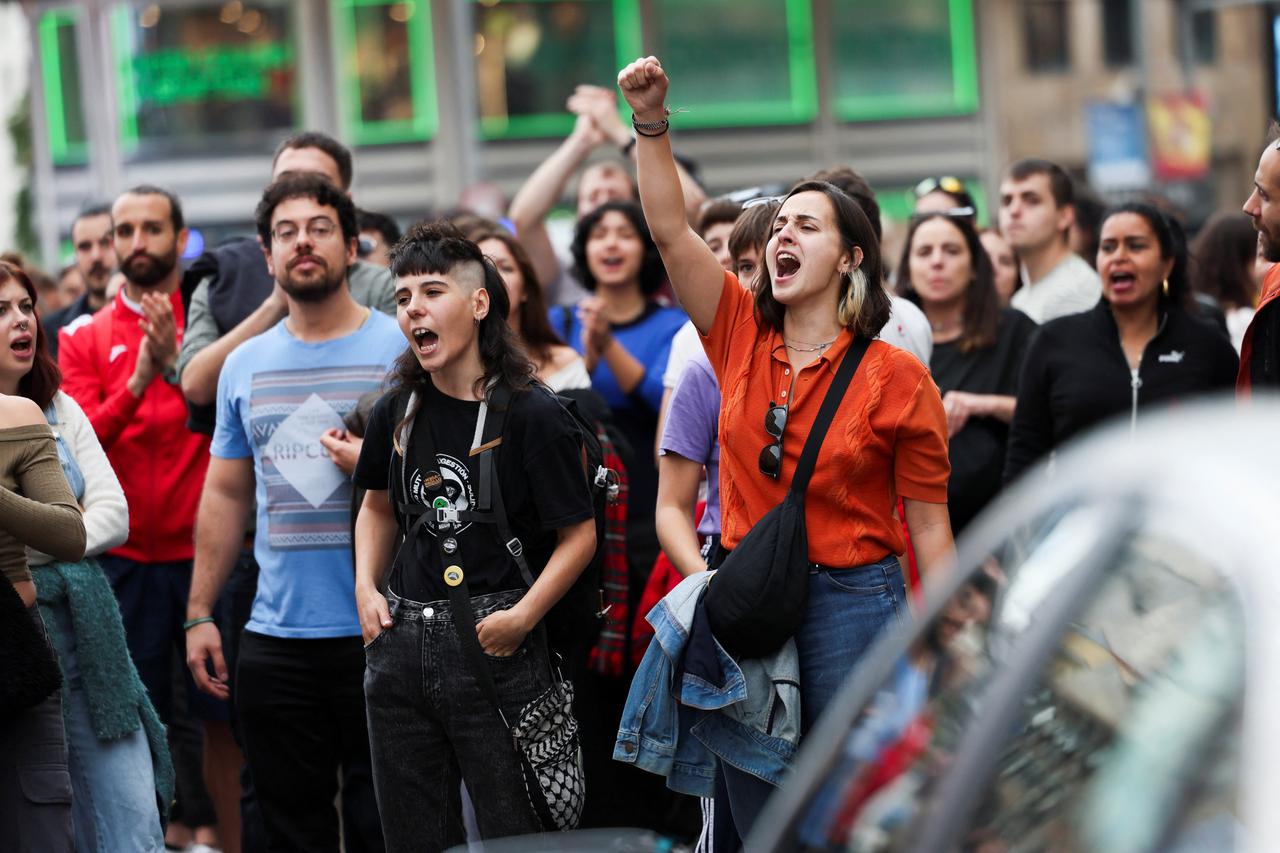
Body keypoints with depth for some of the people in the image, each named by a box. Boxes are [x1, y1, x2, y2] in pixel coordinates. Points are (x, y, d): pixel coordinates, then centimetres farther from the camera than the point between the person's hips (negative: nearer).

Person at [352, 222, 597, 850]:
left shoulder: (533, 415, -10)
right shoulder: (397, 413, 6)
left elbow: (578, 534, -7)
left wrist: (524, 616, -18)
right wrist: (366, 589, 8)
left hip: (495, 650, -5)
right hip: (401, 646, 5)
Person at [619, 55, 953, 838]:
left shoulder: (895, 376, -6)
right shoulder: (742, 336, 4)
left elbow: (929, 525, -4)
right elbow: (670, 229, -6)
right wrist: (652, 122, -17)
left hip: (854, 603, -4)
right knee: (759, 821, 10)